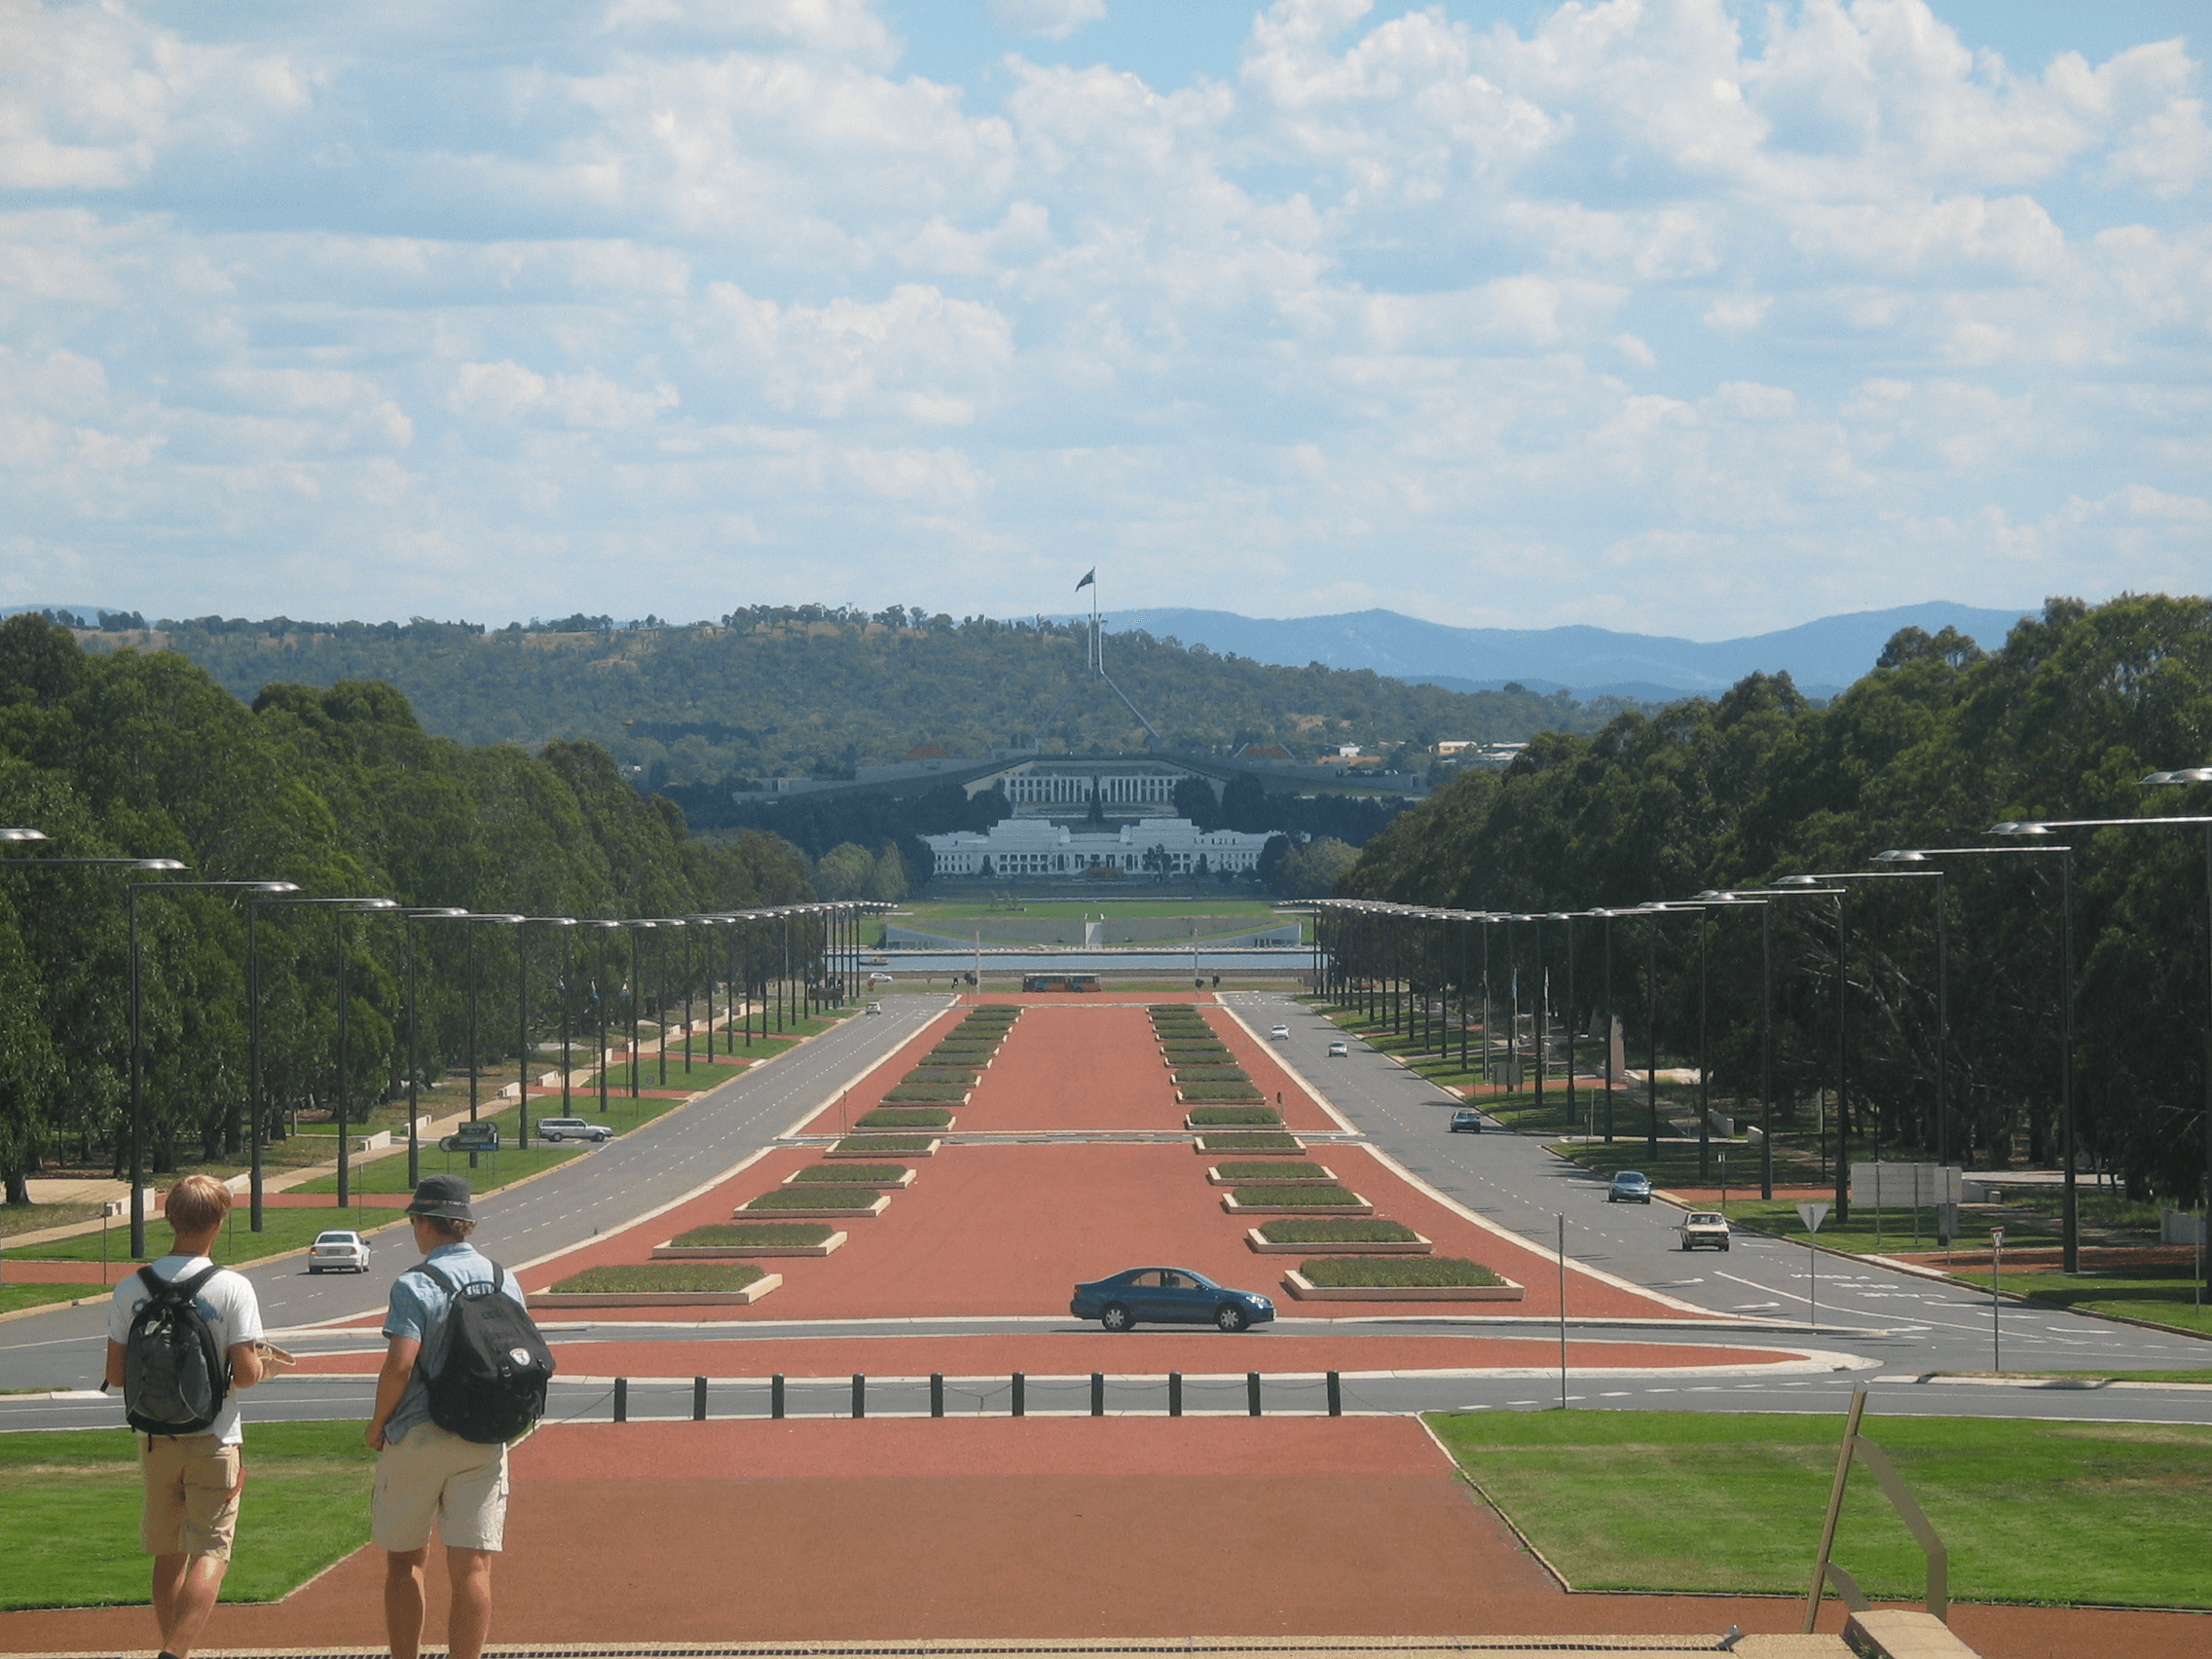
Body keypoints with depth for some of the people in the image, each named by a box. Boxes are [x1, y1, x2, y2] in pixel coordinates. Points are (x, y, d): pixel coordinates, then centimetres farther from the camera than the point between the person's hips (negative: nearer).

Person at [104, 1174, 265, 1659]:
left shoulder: (131, 1289, 0)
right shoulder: (232, 1288, -10)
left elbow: (115, 1376, 1)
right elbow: (245, 1373, -13)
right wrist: (262, 1365, 9)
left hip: (155, 1438, 4)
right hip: (214, 1438, -4)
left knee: (168, 1555, 16)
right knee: (211, 1553, -4)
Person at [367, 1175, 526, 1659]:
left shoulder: (415, 1285, -10)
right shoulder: (505, 1283, 8)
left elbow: (399, 1364, -18)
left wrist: (377, 1424, -4)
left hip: (417, 1437, -4)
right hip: (484, 1444, 4)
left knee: (404, 1560, 9)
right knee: (472, 1566, 0)